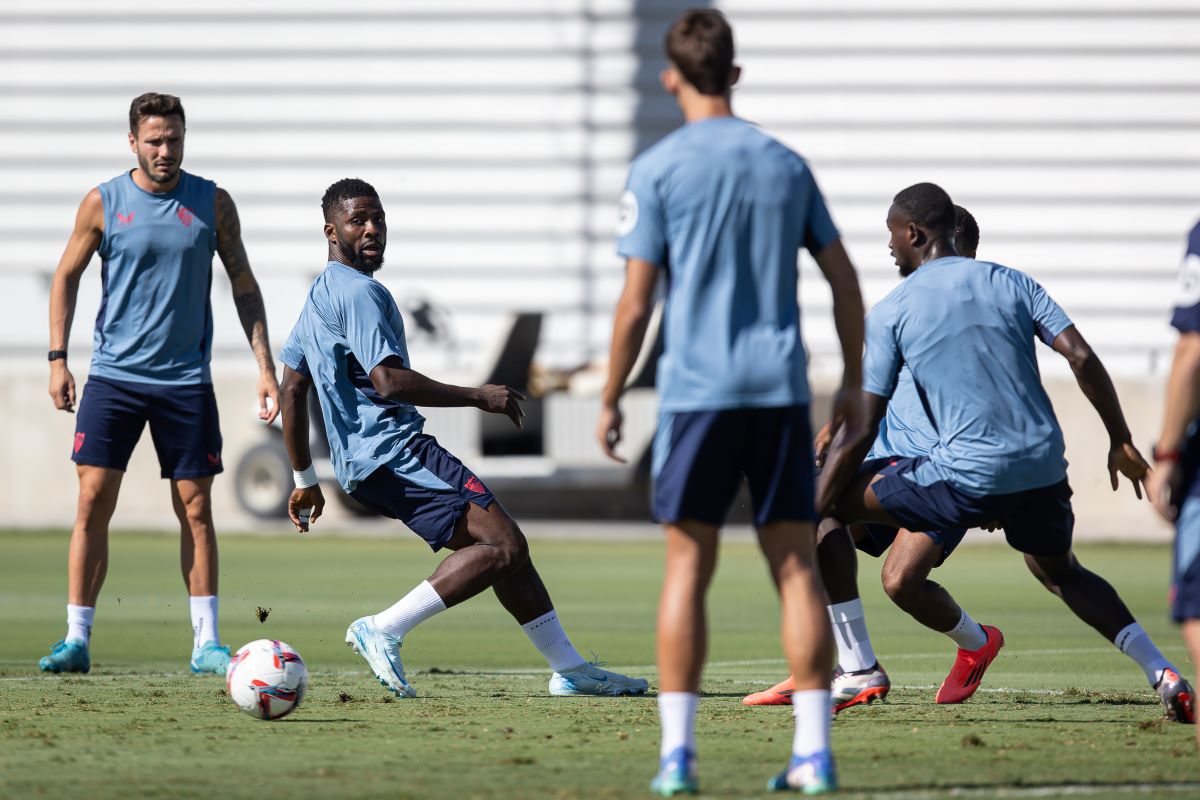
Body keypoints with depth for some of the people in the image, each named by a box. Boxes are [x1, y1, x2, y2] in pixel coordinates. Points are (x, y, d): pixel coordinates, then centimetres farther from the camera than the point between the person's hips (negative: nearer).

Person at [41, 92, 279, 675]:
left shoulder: (212, 203, 3)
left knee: (196, 510, 1)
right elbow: (67, 276, 9)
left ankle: (206, 643, 7)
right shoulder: (103, 204, 0)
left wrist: (265, 366, 3)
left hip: (186, 380, 1)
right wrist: (57, 358, -1)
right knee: (93, 502, -7)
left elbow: (243, 285, 9)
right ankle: (77, 638, -3)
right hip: (113, 375, -1)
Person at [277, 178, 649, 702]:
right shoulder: (359, 291, -12)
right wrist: (478, 397, -15)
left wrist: (305, 480, 27)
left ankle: (569, 668, 14)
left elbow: (291, 391, 24)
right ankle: (385, 630, -19)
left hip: (365, 463, 11)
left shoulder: (318, 296, 20)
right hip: (393, 453, -11)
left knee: (505, 547, 12)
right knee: (502, 546, -18)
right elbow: (389, 381, -23)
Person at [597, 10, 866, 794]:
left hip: (697, 390, -3)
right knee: (797, 563, 4)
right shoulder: (786, 165, 10)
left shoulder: (657, 170, -2)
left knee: (689, 565, 2)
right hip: (781, 389, 3)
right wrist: (853, 383, 21)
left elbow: (637, 301, -5)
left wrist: (610, 400, 4)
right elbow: (844, 280, 12)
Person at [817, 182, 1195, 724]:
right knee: (1059, 571, 31)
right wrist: (1121, 442, 12)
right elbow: (1082, 358, 2)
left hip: (968, 479, -5)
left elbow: (861, 430, -1)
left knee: (837, 498, 13)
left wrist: (809, 516, 5)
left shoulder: (890, 312, 1)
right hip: (1044, 470, 5)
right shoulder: (1009, 283, 11)